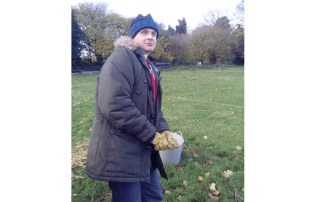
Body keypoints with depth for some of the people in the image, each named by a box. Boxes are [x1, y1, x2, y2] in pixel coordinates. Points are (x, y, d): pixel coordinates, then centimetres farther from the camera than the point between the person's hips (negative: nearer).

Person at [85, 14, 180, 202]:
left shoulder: (151, 69, 16)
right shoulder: (122, 57, -12)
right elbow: (113, 105, -26)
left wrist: (165, 131, -3)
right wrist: (153, 136, -20)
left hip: (145, 154, 9)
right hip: (121, 156, -9)